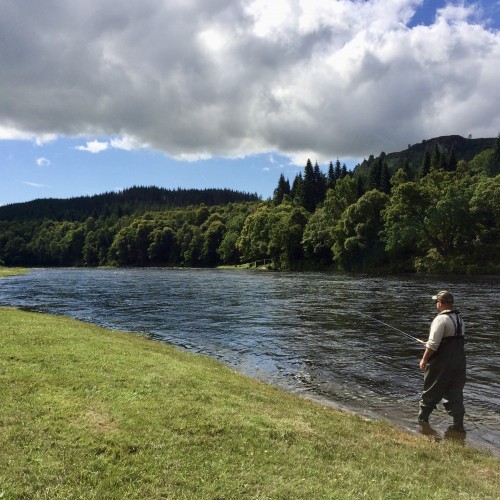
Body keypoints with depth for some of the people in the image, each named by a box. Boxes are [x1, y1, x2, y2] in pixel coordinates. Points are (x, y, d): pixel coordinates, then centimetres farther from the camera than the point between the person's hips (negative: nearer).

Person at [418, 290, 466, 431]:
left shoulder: (441, 319, -18)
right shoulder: (459, 318, 8)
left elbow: (433, 344, -22)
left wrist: (424, 359, -10)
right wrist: (429, 344, 23)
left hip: (441, 363, -7)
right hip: (459, 361, 7)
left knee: (431, 392, 8)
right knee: (455, 392, 12)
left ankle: (423, 418, 22)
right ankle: (458, 424, 12)